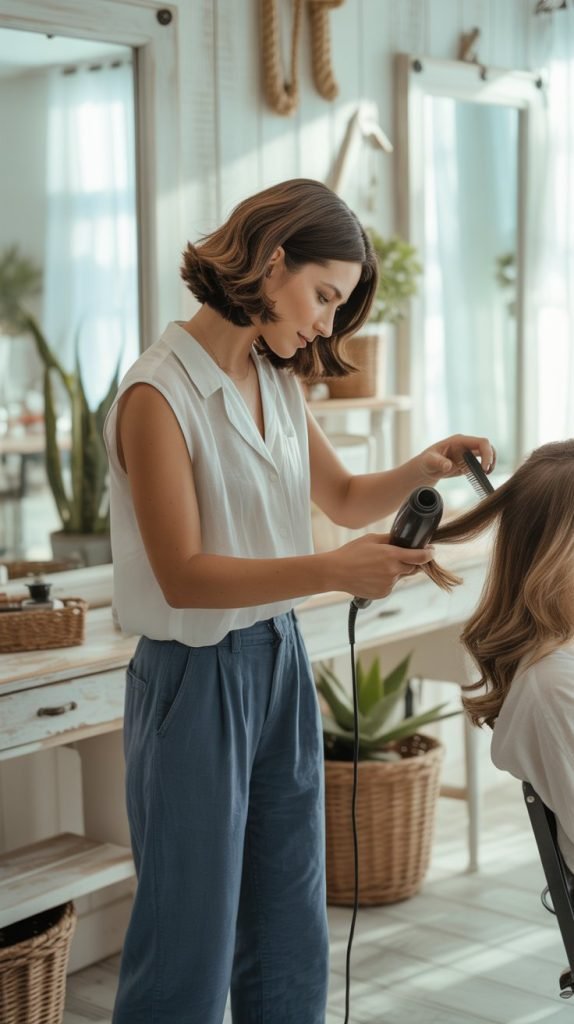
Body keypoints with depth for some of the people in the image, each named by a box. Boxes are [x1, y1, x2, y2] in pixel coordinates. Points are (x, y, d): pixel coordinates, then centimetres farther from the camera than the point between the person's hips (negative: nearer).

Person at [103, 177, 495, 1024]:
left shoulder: (278, 382, 8)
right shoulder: (159, 395, -16)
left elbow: (343, 497, 20)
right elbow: (183, 574, -21)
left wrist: (421, 469, 1)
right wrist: (331, 571, -30)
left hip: (280, 661, 8)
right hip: (197, 677, -7)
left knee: (290, 949, 15)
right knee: (190, 947, 4)